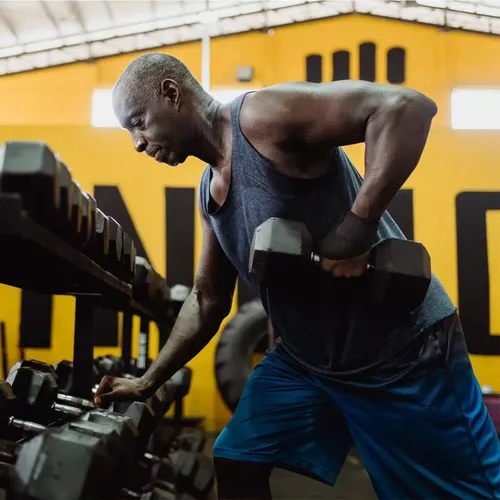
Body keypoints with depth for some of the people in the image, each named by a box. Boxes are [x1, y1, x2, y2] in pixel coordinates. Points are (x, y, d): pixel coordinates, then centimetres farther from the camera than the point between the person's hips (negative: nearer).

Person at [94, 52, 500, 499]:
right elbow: (207, 300, 17)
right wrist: (148, 382, 17)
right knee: (236, 463, 8)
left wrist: (355, 231, -33)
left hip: (401, 349, -8)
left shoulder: (262, 116, -18)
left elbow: (407, 107, -29)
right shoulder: (209, 192, 8)